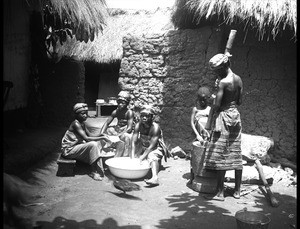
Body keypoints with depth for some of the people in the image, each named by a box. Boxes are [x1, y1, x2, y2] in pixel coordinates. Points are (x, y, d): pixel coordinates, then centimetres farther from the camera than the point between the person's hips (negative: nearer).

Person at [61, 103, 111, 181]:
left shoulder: (82, 123, 8)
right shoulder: (76, 124, -20)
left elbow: (90, 136, 11)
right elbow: (86, 138, -28)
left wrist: (100, 136, -9)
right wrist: (102, 138, -25)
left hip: (76, 147, 10)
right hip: (68, 150, -10)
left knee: (98, 142, 2)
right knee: (92, 145, -26)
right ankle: (94, 172, -21)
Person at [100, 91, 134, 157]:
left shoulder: (129, 112, -18)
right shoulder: (116, 112, -3)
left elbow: (129, 128, -25)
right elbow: (107, 123, -2)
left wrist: (117, 135, -32)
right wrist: (101, 133, -20)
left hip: (126, 131, -6)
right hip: (117, 129, 6)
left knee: (125, 137, -36)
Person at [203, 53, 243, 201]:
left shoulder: (223, 82, -17)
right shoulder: (238, 79, 6)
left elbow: (216, 105, -18)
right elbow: (239, 101, 10)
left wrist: (210, 123, -10)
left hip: (224, 116, -8)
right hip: (235, 115, 8)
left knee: (220, 155, -2)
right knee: (236, 153, 11)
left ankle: (220, 192, 2)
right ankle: (237, 190, 19)